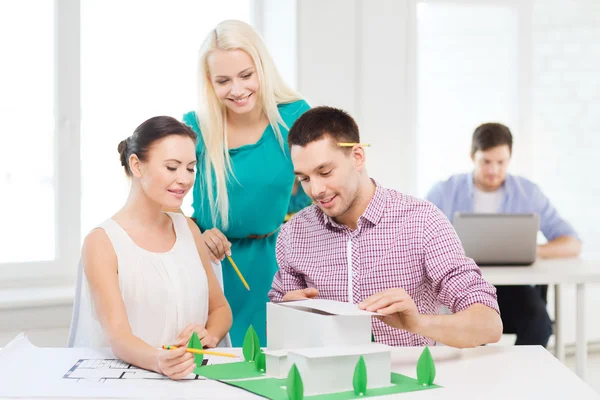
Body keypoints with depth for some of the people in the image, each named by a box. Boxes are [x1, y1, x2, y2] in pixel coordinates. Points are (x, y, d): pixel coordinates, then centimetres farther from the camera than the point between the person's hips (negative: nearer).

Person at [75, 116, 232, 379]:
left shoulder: (189, 229, 11)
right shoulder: (102, 242, -6)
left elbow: (220, 309, 17)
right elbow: (117, 336, -15)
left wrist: (209, 335, -4)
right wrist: (158, 361, -35)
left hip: (192, 375, 4)